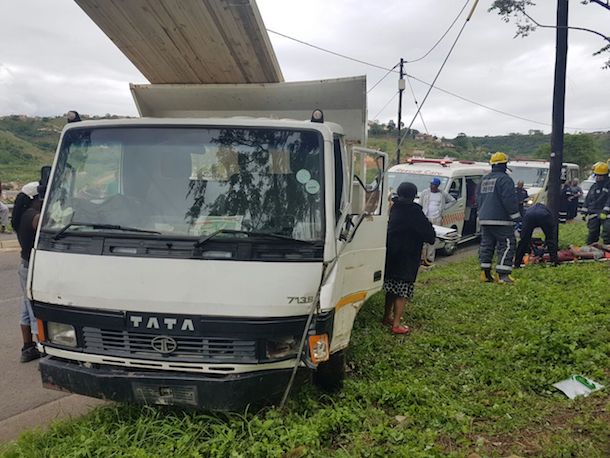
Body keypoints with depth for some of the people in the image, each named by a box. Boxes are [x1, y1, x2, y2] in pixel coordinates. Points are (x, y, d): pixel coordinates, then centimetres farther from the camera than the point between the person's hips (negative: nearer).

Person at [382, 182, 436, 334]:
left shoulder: (393, 207, 5)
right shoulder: (413, 211, -15)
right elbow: (428, 231, -12)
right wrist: (431, 236, 12)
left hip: (390, 255, 7)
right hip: (406, 258, -7)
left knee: (391, 288, 20)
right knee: (403, 292, 0)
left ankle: (387, 316, 32)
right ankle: (396, 325, 1)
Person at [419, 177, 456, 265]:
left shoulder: (443, 194, 7)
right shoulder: (425, 192, 6)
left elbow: (453, 201, 20)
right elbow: (420, 205, 8)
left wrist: (444, 207, 7)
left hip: (437, 219, 0)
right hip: (425, 218, 0)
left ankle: (430, 259, 2)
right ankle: (422, 257, 1)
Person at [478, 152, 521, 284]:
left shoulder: (484, 179, 17)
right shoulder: (504, 179, -10)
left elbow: (479, 198, 23)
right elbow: (509, 200, -17)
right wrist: (516, 215, -10)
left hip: (484, 219, 8)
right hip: (500, 219, -8)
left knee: (486, 244, 11)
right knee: (507, 246, -5)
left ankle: (485, 273, 11)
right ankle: (502, 274, -10)